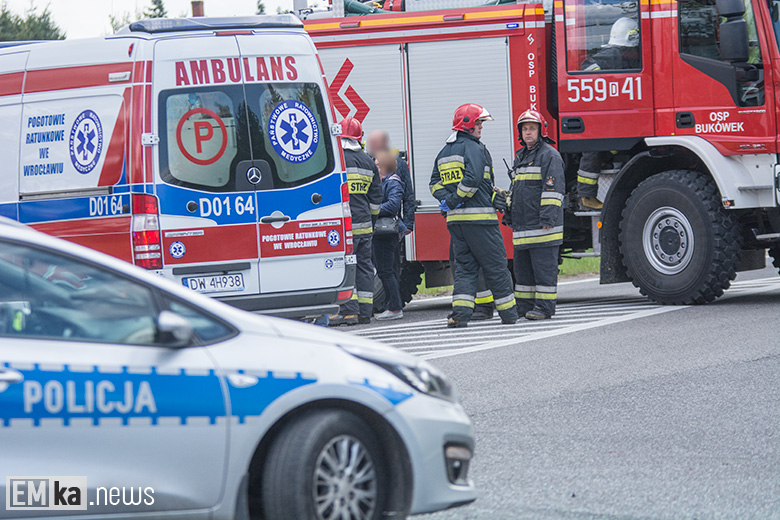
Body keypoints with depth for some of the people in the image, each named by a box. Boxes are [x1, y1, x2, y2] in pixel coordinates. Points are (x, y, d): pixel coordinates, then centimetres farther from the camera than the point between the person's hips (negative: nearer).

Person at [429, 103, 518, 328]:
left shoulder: (445, 152, 17)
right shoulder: (474, 148, -9)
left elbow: (435, 183, 14)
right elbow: (473, 179, -23)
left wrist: (448, 200, -1)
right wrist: (457, 199, -13)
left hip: (455, 219, 7)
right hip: (479, 216, -7)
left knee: (464, 266, 8)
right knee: (495, 266, 2)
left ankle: (460, 311, -7)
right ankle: (508, 312, 8)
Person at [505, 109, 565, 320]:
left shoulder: (549, 155, -6)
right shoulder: (520, 157, 21)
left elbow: (554, 188, -14)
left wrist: (548, 217, -20)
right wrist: (509, 214, 25)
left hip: (542, 226, -9)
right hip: (522, 226, 9)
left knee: (544, 266, -7)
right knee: (522, 267, 10)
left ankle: (544, 307, -5)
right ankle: (525, 306, 15)